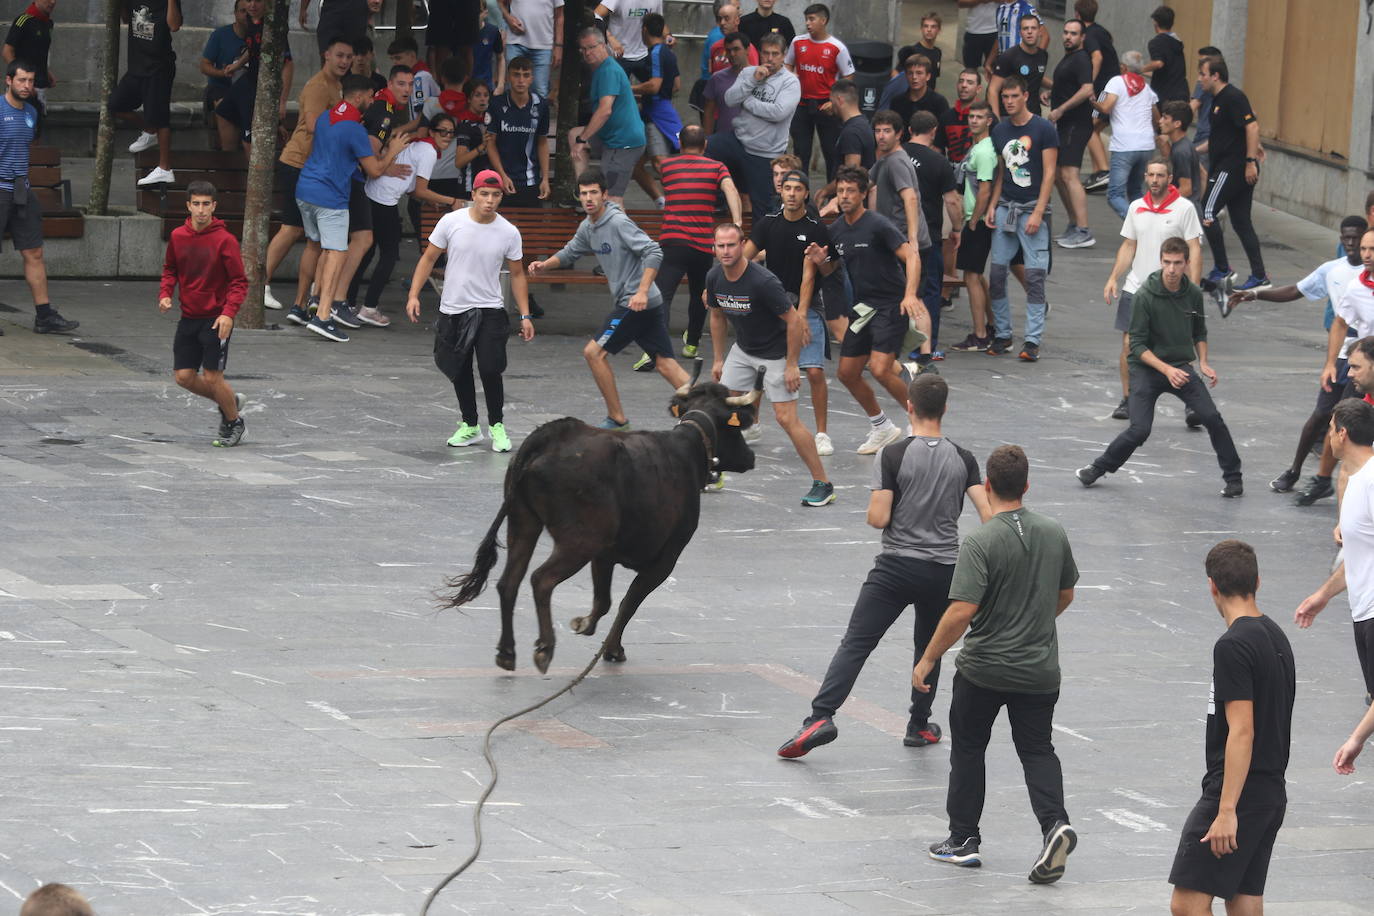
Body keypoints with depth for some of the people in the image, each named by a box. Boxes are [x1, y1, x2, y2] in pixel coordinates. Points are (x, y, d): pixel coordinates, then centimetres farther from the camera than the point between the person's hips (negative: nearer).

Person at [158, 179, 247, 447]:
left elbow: (239, 282, -10)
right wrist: (165, 294, -1)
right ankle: (228, 401, 29)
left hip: (216, 319, -5)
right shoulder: (178, 237, 2)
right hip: (189, 318, 5)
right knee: (184, 376, 3)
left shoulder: (224, 240, -12)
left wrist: (228, 313, -23)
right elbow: (170, 269, 18)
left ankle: (234, 422, 18)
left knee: (212, 377, -7)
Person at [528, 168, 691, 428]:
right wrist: (544, 265, 9)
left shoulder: (618, 222, -14)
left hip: (637, 303, -9)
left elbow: (653, 252, -20)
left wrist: (642, 292, -27)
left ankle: (617, 419, 3)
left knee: (594, 352, -4)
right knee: (666, 364, 5)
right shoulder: (588, 227, 13)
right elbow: (570, 253, 28)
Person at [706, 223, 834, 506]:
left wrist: (791, 365, -21)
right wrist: (718, 359, 11)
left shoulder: (763, 281, -30)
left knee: (786, 418, -11)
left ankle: (823, 484, -4)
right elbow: (717, 316, 10)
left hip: (776, 352, -7)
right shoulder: (714, 278, -9)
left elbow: (794, 321, -23)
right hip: (743, 349, 7)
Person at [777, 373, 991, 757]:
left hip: (896, 567, -3)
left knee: (854, 644, -5)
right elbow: (988, 515, -4)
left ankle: (821, 716, -17)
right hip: (943, 571, 3)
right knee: (929, 648, 23)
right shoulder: (963, 459, 1)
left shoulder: (893, 455, -9)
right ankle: (919, 726, 29)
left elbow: (877, 519, -13)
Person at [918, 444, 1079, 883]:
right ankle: (1054, 824, -11)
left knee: (968, 748, 14)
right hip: (1040, 669, 4)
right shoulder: (1054, 533, -1)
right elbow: (1065, 594, 13)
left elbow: (962, 611, -24)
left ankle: (964, 838, 21)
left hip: (983, 669, -4)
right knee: (1038, 749, 12)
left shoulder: (981, 543, -19)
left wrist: (928, 660, -14)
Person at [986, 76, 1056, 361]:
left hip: (1033, 208, -5)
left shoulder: (1043, 130, -4)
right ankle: (1002, 334, 12)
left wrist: (1038, 213, -13)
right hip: (1006, 207, 5)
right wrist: (992, 206, 4)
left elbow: (1049, 174, -6)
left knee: (1035, 275, -7)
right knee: (997, 273, 1)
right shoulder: (1000, 130, 11)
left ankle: (1033, 340, -6)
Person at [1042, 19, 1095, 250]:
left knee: (1069, 175, -17)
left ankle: (1084, 231, -21)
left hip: (1076, 124, -11)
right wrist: (1050, 90, 15)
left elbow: (1087, 89, -26)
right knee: (1058, 176, 16)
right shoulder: (1067, 58, 18)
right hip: (1064, 126, 11)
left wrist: (1060, 110, -23)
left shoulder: (1081, 60, -13)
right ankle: (1074, 225, 25)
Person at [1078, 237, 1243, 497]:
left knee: (1211, 417, -12)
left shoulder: (1193, 293, -2)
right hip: (1146, 368, -3)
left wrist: (1203, 363, 0)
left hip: (1181, 367, 3)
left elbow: (1199, 333, 16)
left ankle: (1233, 477, 4)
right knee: (1139, 430, -15)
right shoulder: (1144, 297, -16)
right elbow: (1137, 345, -16)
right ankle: (1098, 468, 10)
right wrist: (1166, 369, -26)